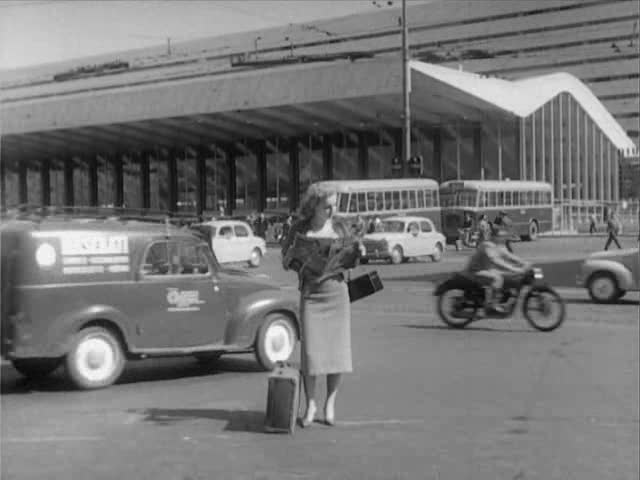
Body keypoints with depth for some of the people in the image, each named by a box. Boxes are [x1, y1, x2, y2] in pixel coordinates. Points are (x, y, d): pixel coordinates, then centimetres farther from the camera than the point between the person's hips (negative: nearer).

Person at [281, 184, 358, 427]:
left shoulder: (340, 228, 6)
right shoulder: (299, 229, 1)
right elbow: (285, 263, 4)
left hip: (337, 291, 2)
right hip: (311, 295, -2)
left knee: (338, 351, -1)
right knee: (310, 352, -6)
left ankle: (330, 403, 15)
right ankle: (310, 405, 9)